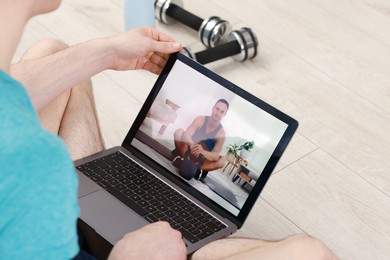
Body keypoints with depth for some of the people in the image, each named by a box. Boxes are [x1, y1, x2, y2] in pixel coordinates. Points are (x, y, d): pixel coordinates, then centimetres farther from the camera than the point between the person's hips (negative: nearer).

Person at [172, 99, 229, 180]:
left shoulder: (221, 132, -16)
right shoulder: (200, 119, -13)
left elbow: (216, 156, -25)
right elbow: (186, 135, -26)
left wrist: (202, 151, -47)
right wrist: (192, 145, -50)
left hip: (201, 158, 0)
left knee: (222, 160, -30)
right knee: (179, 131, -23)